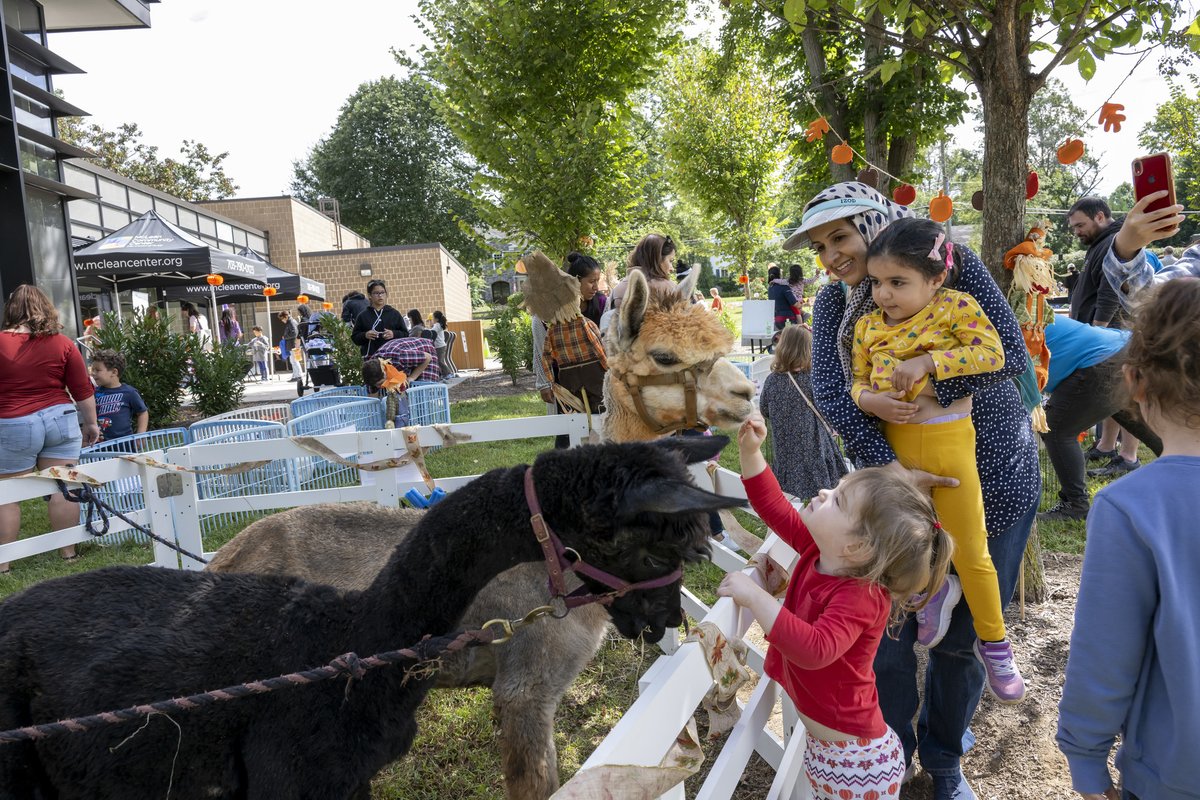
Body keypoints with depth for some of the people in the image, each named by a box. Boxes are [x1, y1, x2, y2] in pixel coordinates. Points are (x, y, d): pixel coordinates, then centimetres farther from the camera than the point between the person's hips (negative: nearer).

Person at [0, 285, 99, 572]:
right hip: (60, 421, 2)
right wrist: (90, 423, 14)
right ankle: (68, 552, 15)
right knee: (62, 488, 8)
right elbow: (83, 390, 4)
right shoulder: (63, 344, 1)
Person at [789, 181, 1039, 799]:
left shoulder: (952, 262, -7)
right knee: (890, 630, 2)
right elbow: (829, 390, -14)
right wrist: (885, 465, -28)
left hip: (989, 475, -1)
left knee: (962, 632, 10)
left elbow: (1011, 352, -14)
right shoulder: (832, 302, -1)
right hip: (896, 480, 1)